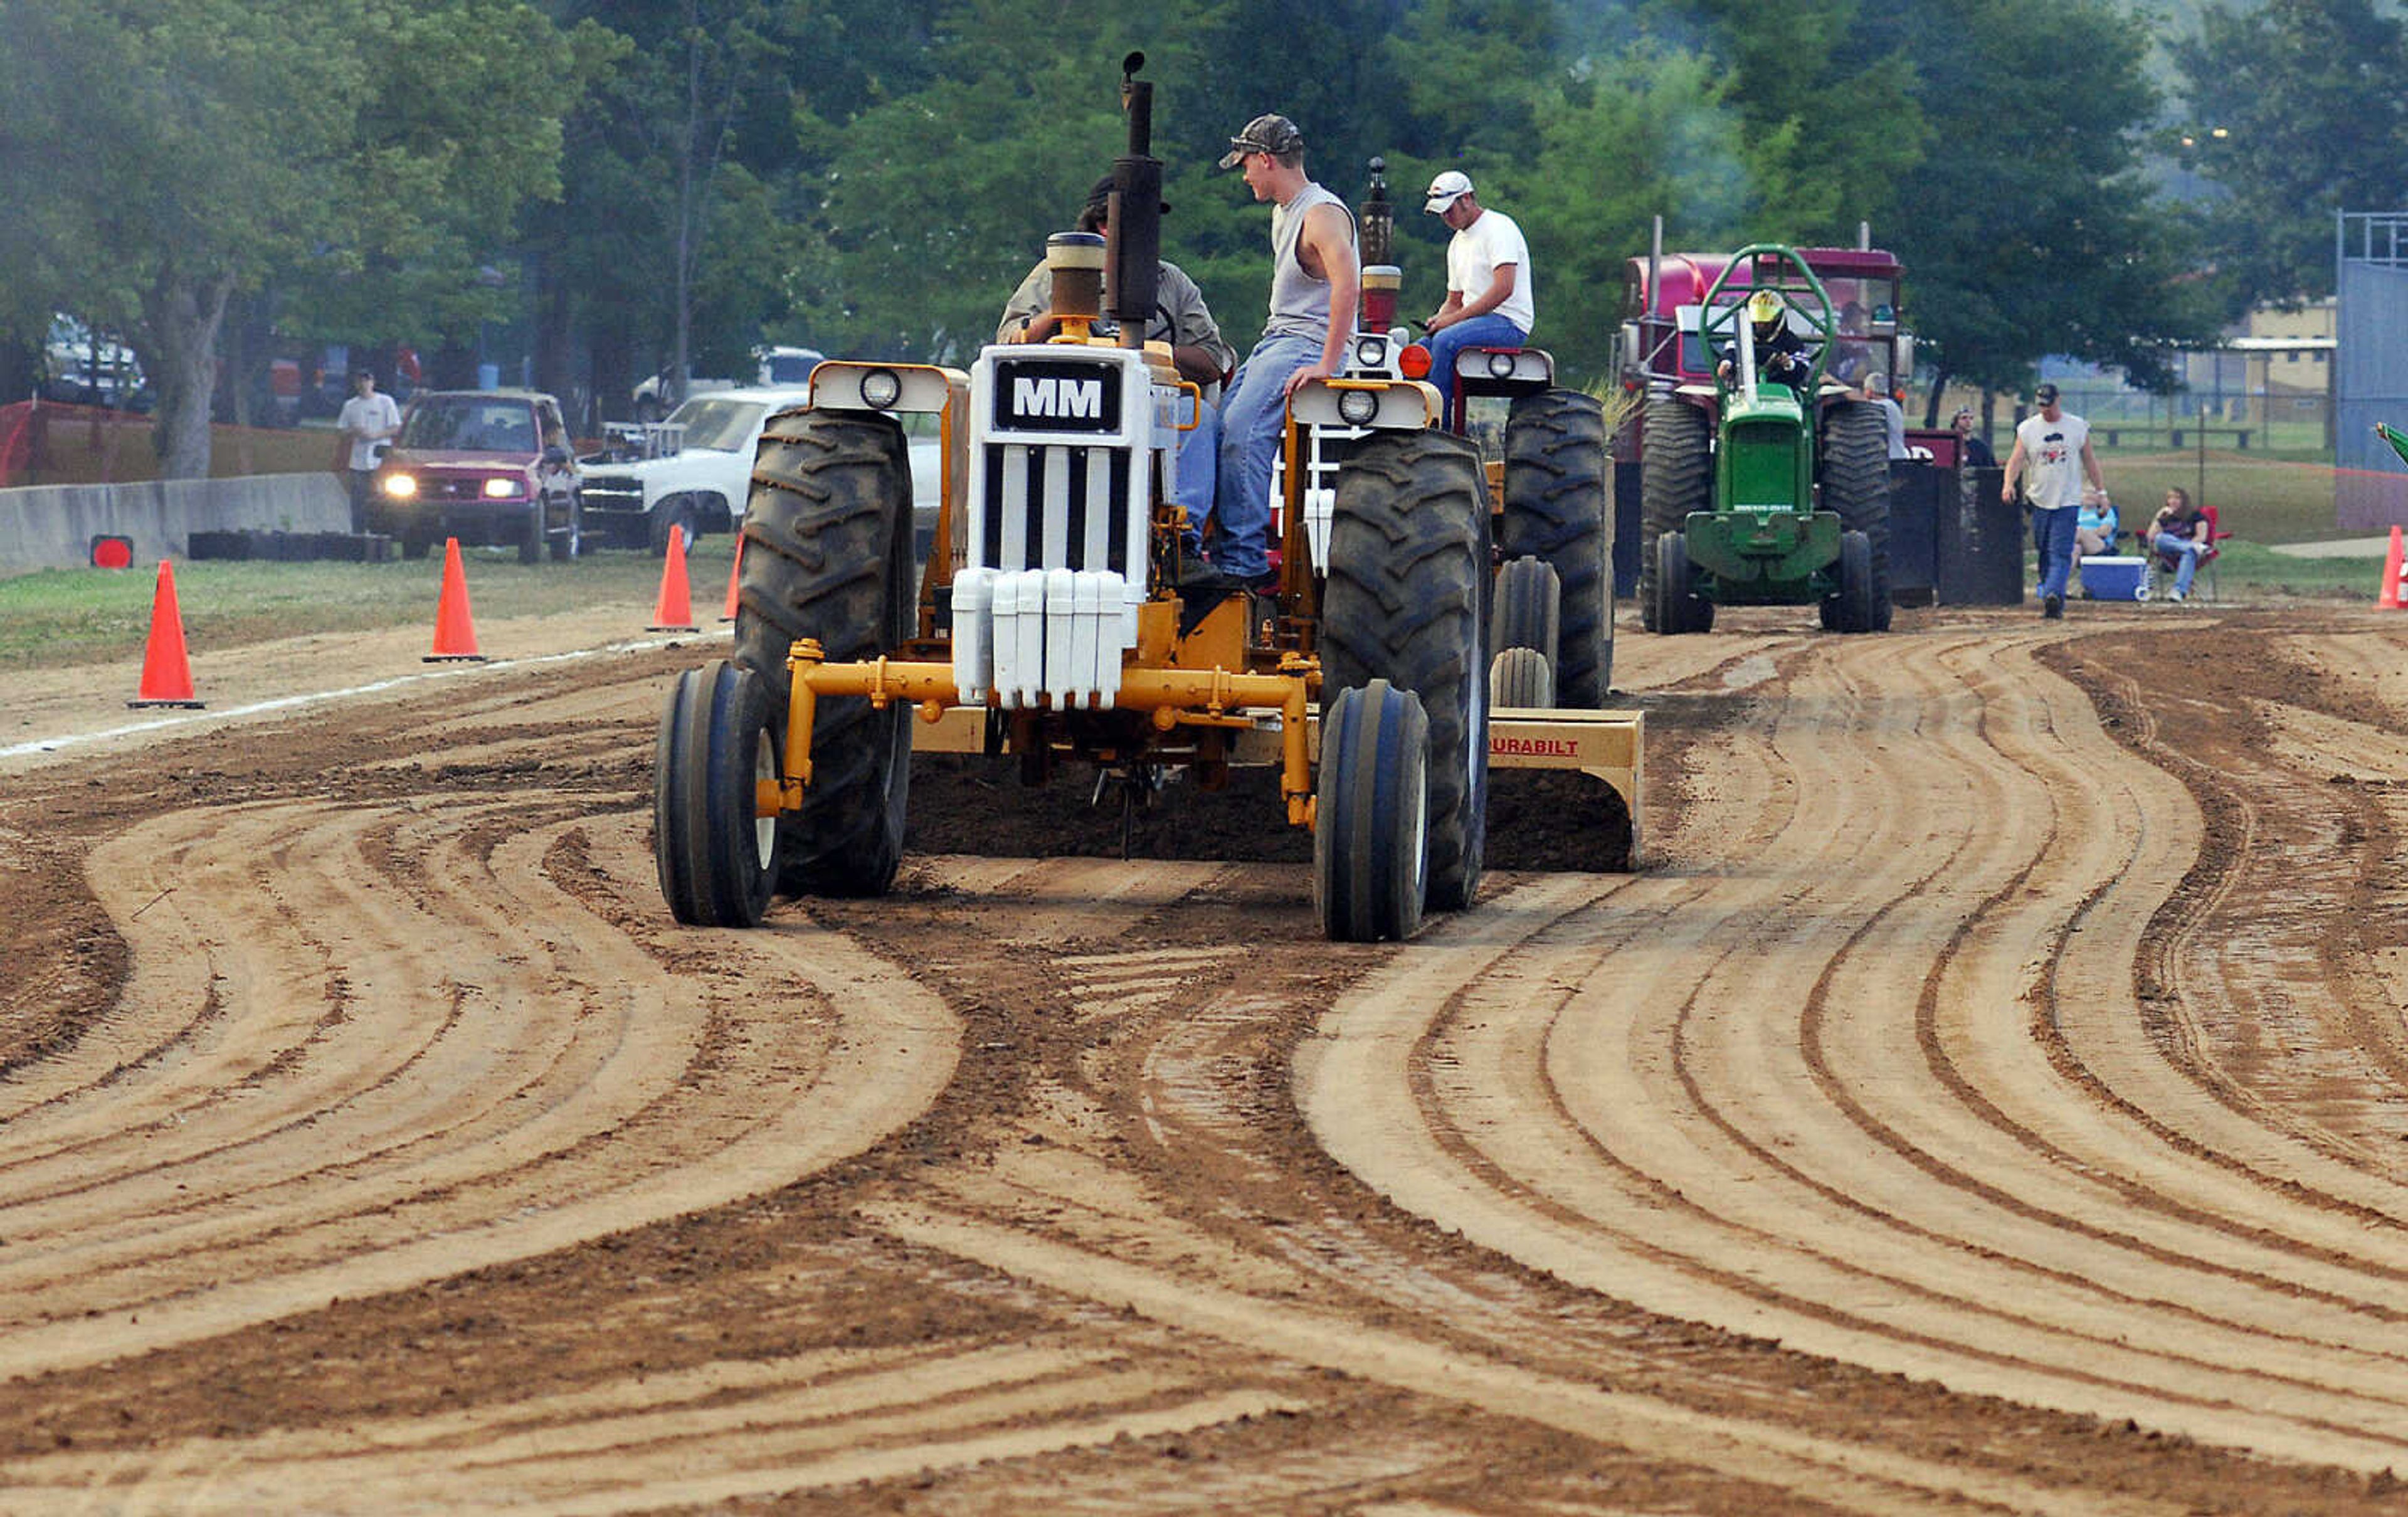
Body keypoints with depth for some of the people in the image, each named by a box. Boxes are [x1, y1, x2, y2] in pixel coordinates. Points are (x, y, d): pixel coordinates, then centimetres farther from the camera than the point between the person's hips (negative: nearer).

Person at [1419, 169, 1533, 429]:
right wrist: (1438, 321, 1)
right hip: (1475, 320, 9)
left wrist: (1453, 319, -18)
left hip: (1509, 322, -9)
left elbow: (1504, 289, -19)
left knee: (1446, 342, -31)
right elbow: (1454, 301, 26)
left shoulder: (1498, 228, -8)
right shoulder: (1458, 244, 21)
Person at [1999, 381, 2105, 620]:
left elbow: (2089, 461, 11)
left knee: (2060, 553, -14)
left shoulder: (2078, 427, 4)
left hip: (2068, 501, -2)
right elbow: (2017, 459, -3)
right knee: (2045, 553, 6)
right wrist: (2009, 483, -21)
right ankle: (2054, 599, 15)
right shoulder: (2027, 429, 4)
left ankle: (2053, 594, -27)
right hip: (2039, 500, 2)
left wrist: (2101, 491, 9)